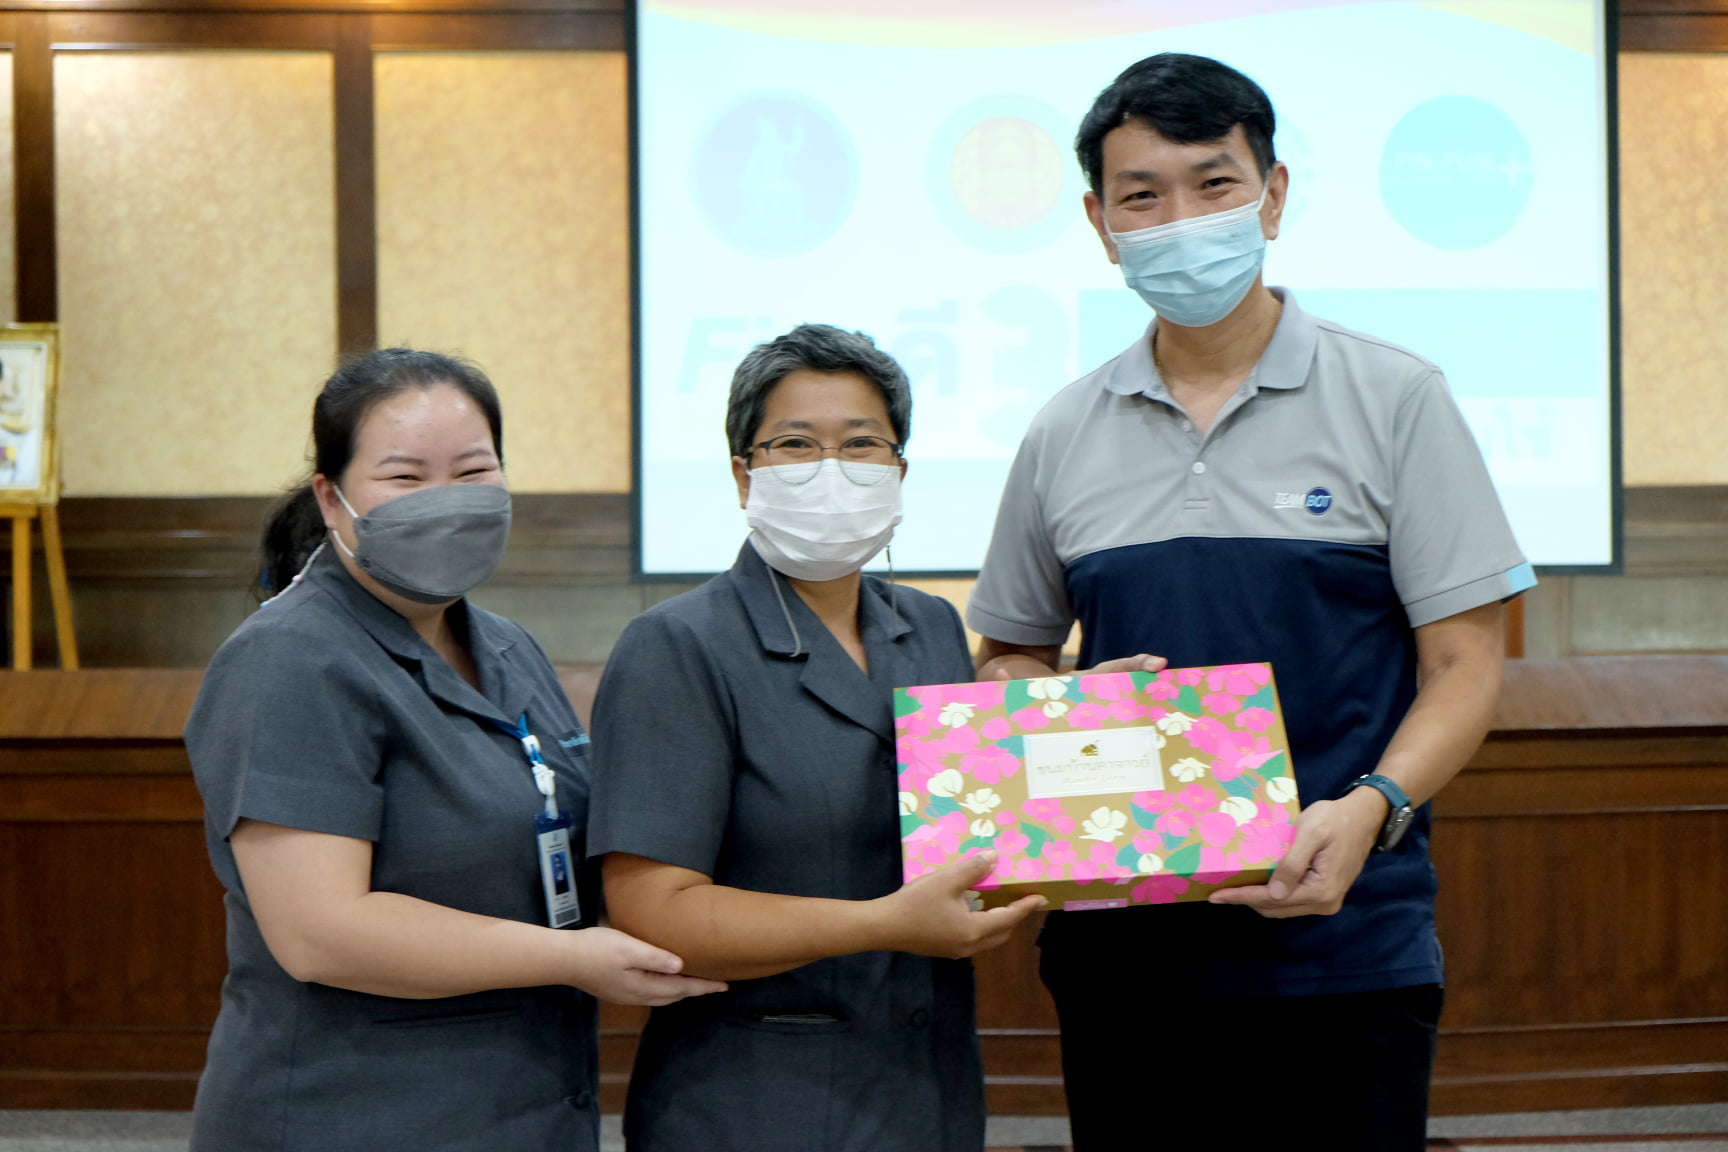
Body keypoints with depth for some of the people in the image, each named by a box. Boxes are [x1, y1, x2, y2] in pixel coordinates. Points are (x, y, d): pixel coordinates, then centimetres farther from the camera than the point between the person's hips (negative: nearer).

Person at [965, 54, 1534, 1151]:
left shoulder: (1394, 399, 1)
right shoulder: (1064, 435, 9)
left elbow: (1465, 663, -2)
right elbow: (1010, 657, 19)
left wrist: (1368, 811, -19)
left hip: (1340, 942, -2)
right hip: (1119, 953, 3)